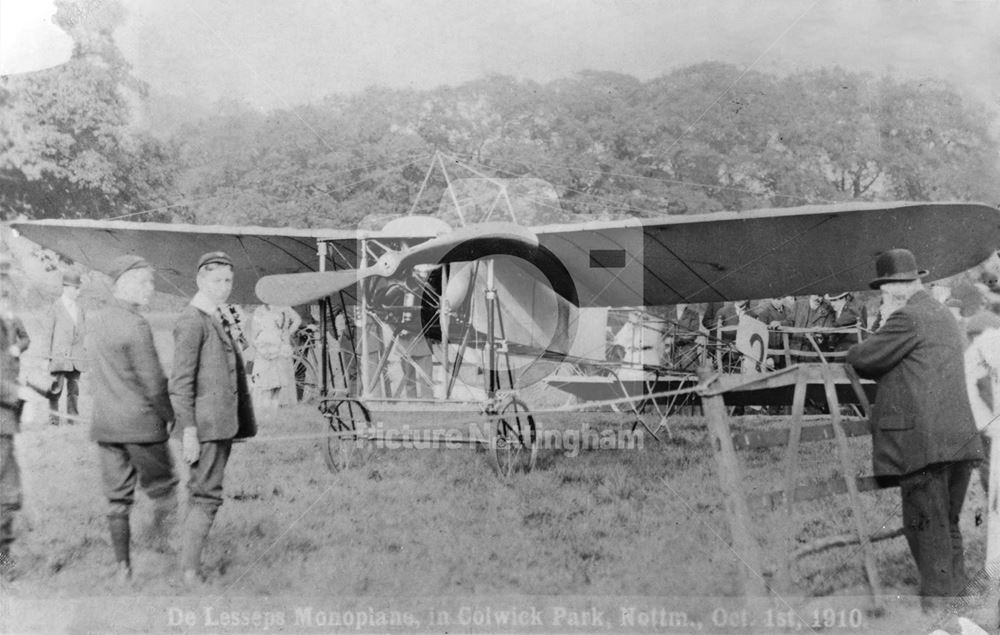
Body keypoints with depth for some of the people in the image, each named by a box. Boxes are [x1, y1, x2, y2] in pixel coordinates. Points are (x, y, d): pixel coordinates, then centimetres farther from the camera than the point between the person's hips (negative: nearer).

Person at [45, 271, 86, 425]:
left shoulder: (79, 309, 15)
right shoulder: (55, 307, -2)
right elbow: (48, 331, -2)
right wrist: (50, 352, -4)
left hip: (76, 357, 5)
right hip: (59, 355, -5)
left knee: (74, 389, 4)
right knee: (56, 388, -7)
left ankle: (72, 418, 9)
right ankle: (53, 417, -1)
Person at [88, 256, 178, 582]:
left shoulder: (100, 322, 11)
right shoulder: (136, 326, -16)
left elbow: (96, 376, 17)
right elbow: (153, 381, -16)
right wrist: (168, 415, -3)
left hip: (104, 424, 8)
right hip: (141, 423, -8)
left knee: (117, 497, 11)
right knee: (162, 488, 9)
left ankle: (122, 567, 16)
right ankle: (161, 540, 6)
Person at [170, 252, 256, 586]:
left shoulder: (220, 319, 17)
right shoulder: (191, 321, -12)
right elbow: (180, 382, -16)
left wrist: (243, 421, 19)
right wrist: (189, 432, -20)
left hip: (224, 424, 10)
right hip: (206, 424, -10)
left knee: (203, 494, 14)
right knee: (206, 496, -8)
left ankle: (189, 564, 22)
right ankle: (190, 571, -1)